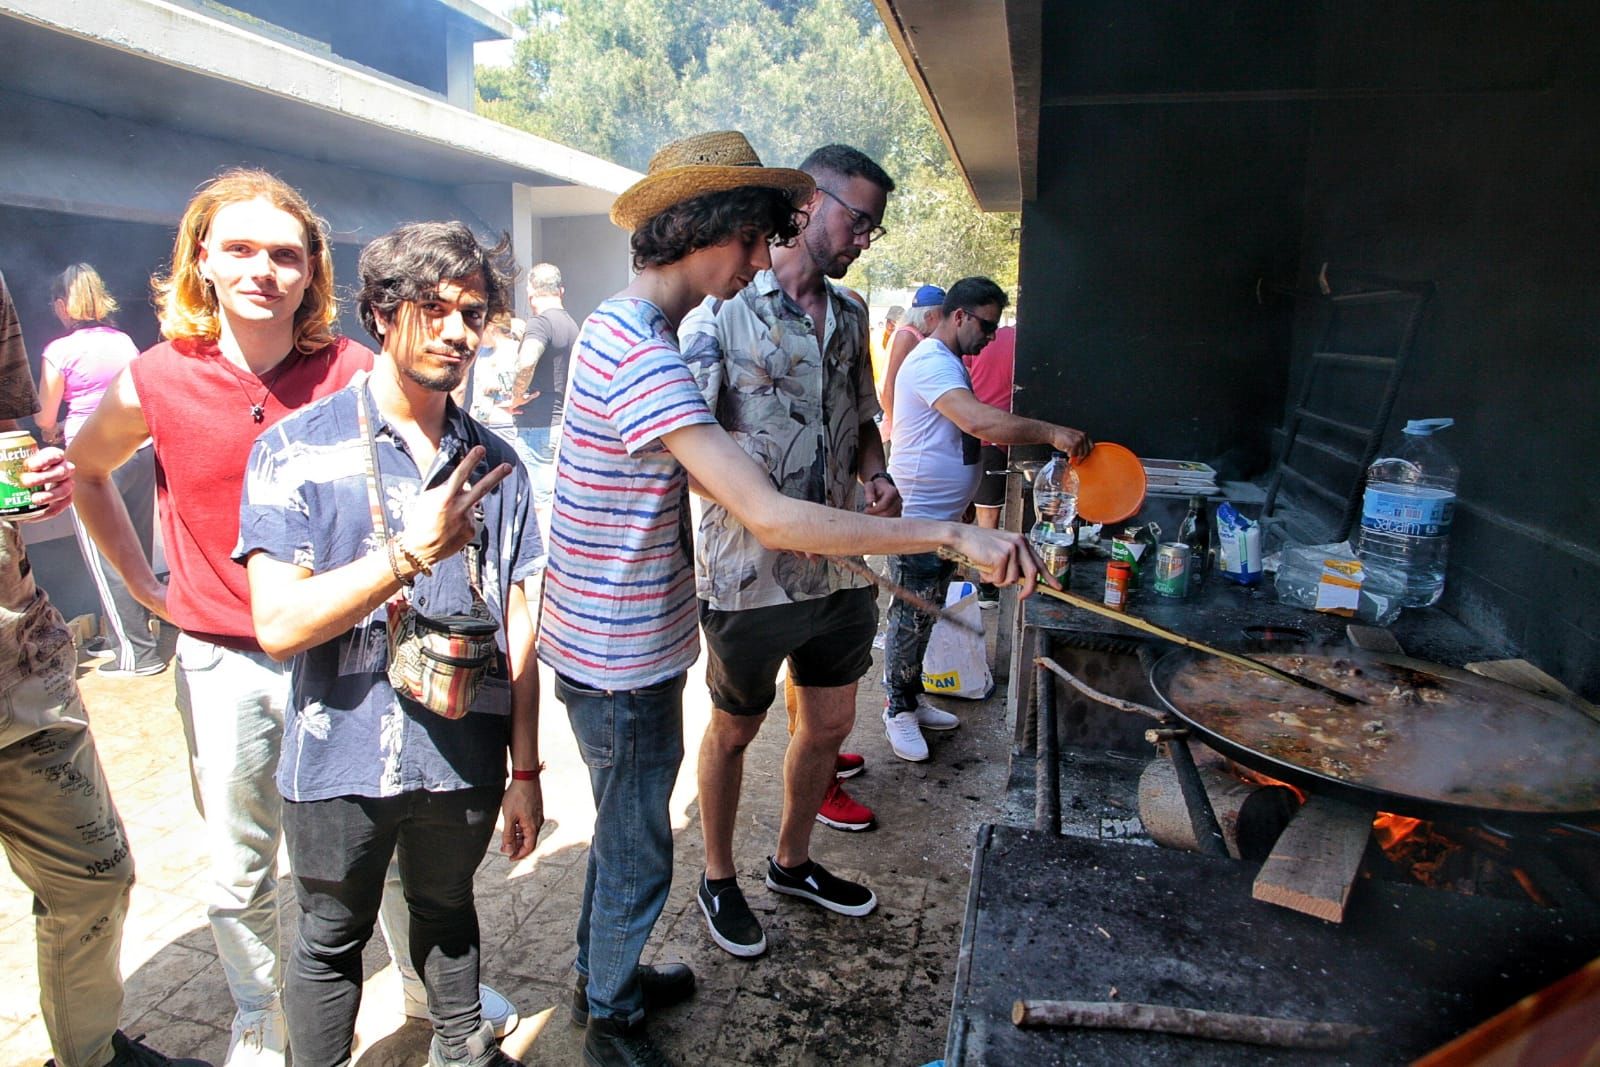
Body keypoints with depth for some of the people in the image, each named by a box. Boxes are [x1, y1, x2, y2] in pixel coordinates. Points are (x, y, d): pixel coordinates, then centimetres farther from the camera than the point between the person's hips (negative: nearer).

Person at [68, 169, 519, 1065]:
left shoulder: (356, 373, -10)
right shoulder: (155, 383, -7)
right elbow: (86, 471, 13)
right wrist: (147, 586, 6)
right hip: (224, 663, 1)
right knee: (242, 872, 17)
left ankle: (432, 990, 39)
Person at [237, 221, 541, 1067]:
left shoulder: (493, 463, -1)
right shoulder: (298, 450, -10)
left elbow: (518, 625, 0)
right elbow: (278, 625, -17)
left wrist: (526, 768, 2)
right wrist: (412, 551, -27)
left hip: (465, 756, 3)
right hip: (343, 759, -2)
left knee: (447, 911, 24)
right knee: (332, 937, 18)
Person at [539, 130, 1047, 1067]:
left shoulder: (620, 326, 6)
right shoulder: (646, 358, -27)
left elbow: (701, 479, 16)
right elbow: (773, 518, -35)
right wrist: (952, 535, -33)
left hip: (613, 641, 10)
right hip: (623, 658, -10)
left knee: (623, 828, 27)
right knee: (638, 854, 12)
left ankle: (602, 974, 51)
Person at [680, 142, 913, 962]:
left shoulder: (850, 314, 9)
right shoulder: (722, 307, -11)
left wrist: (875, 474, 0)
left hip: (840, 567, 7)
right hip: (748, 575, -6)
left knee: (830, 723, 18)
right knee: (733, 731, 13)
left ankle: (794, 856, 44)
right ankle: (718, 877, 37)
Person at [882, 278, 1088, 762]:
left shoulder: (947, 362, 15)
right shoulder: (932, 363, -20)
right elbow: (979, 421, -34)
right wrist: (1051, 433, -31)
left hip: (943, 516, 10)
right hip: (918, 518, -10)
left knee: (925, 613, 18)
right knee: (912, 616, 0)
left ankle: (911, 694, 31)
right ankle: (898, 709, 14)